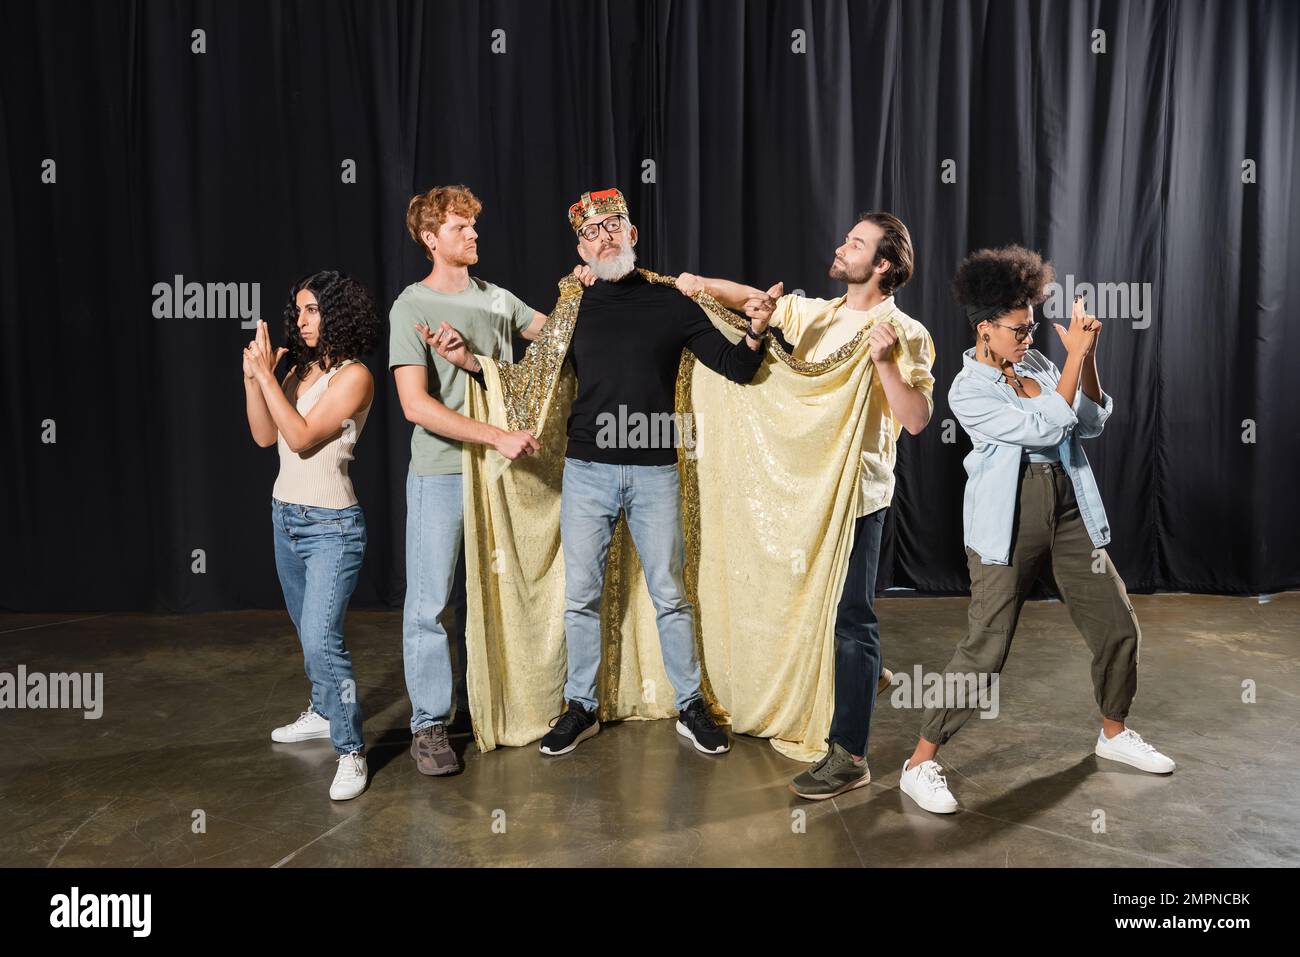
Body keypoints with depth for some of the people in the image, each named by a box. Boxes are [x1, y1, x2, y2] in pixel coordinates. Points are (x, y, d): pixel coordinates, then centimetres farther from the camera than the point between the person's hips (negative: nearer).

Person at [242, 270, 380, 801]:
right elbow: (265, 437, 7)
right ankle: (324, 712, 40)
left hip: (330, 524, -8)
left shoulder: (353, 375, -12)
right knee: (309, 632, 20)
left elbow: (302, 437, -18)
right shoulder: (298, 370, 10)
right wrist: (252, 379, -3)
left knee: (321, 637, -17)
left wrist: (266, 375, -17)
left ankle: (351, 751, -7)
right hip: (286, 516, 8)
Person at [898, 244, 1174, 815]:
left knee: (1118, 626, 12)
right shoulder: (968, 391, -11)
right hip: (1009, 522, -7)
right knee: (985, 649, -10)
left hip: (1069, 511, 7)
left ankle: (1114, 733, 38)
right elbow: (1046, 427, -19)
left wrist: (1088, 356, -3)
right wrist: (1075, 356, -16)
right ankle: (921, 763, 2)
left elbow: (1092, 423, 8)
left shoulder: (1037, 365, 9)